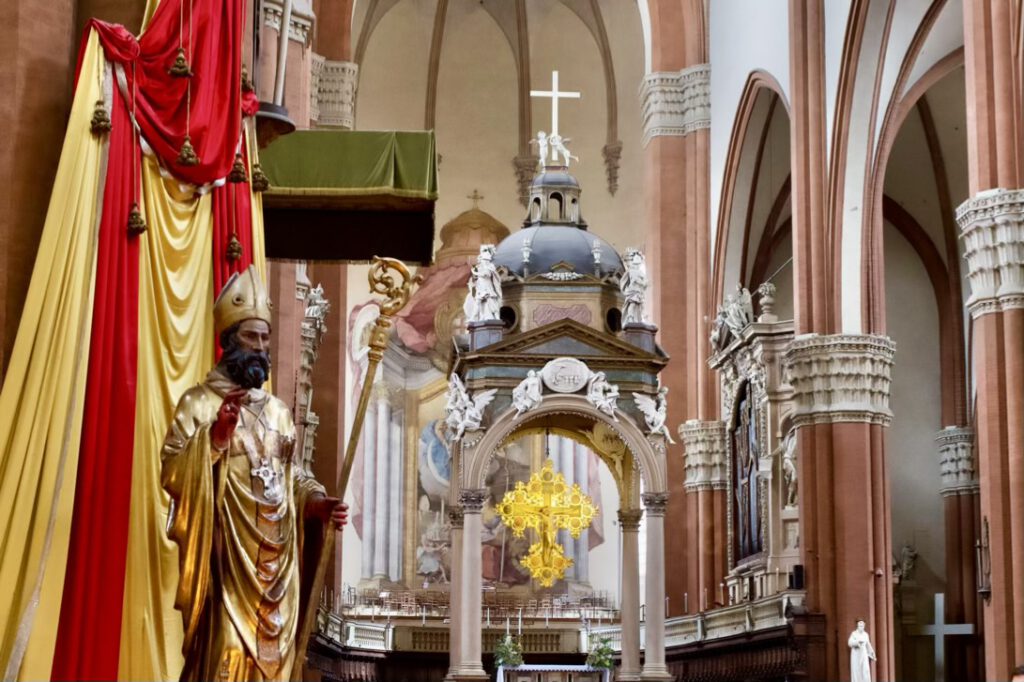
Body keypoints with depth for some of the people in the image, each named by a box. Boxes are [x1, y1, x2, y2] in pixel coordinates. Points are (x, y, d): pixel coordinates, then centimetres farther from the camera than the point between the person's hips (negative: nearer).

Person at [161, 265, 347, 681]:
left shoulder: (277, 411, 18)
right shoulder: (199, 402, -1)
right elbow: (171, 474, -11)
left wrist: (318, 502, 2)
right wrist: (214, 436, -22)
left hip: (277, 562, 6)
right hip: (228, 558, -6)